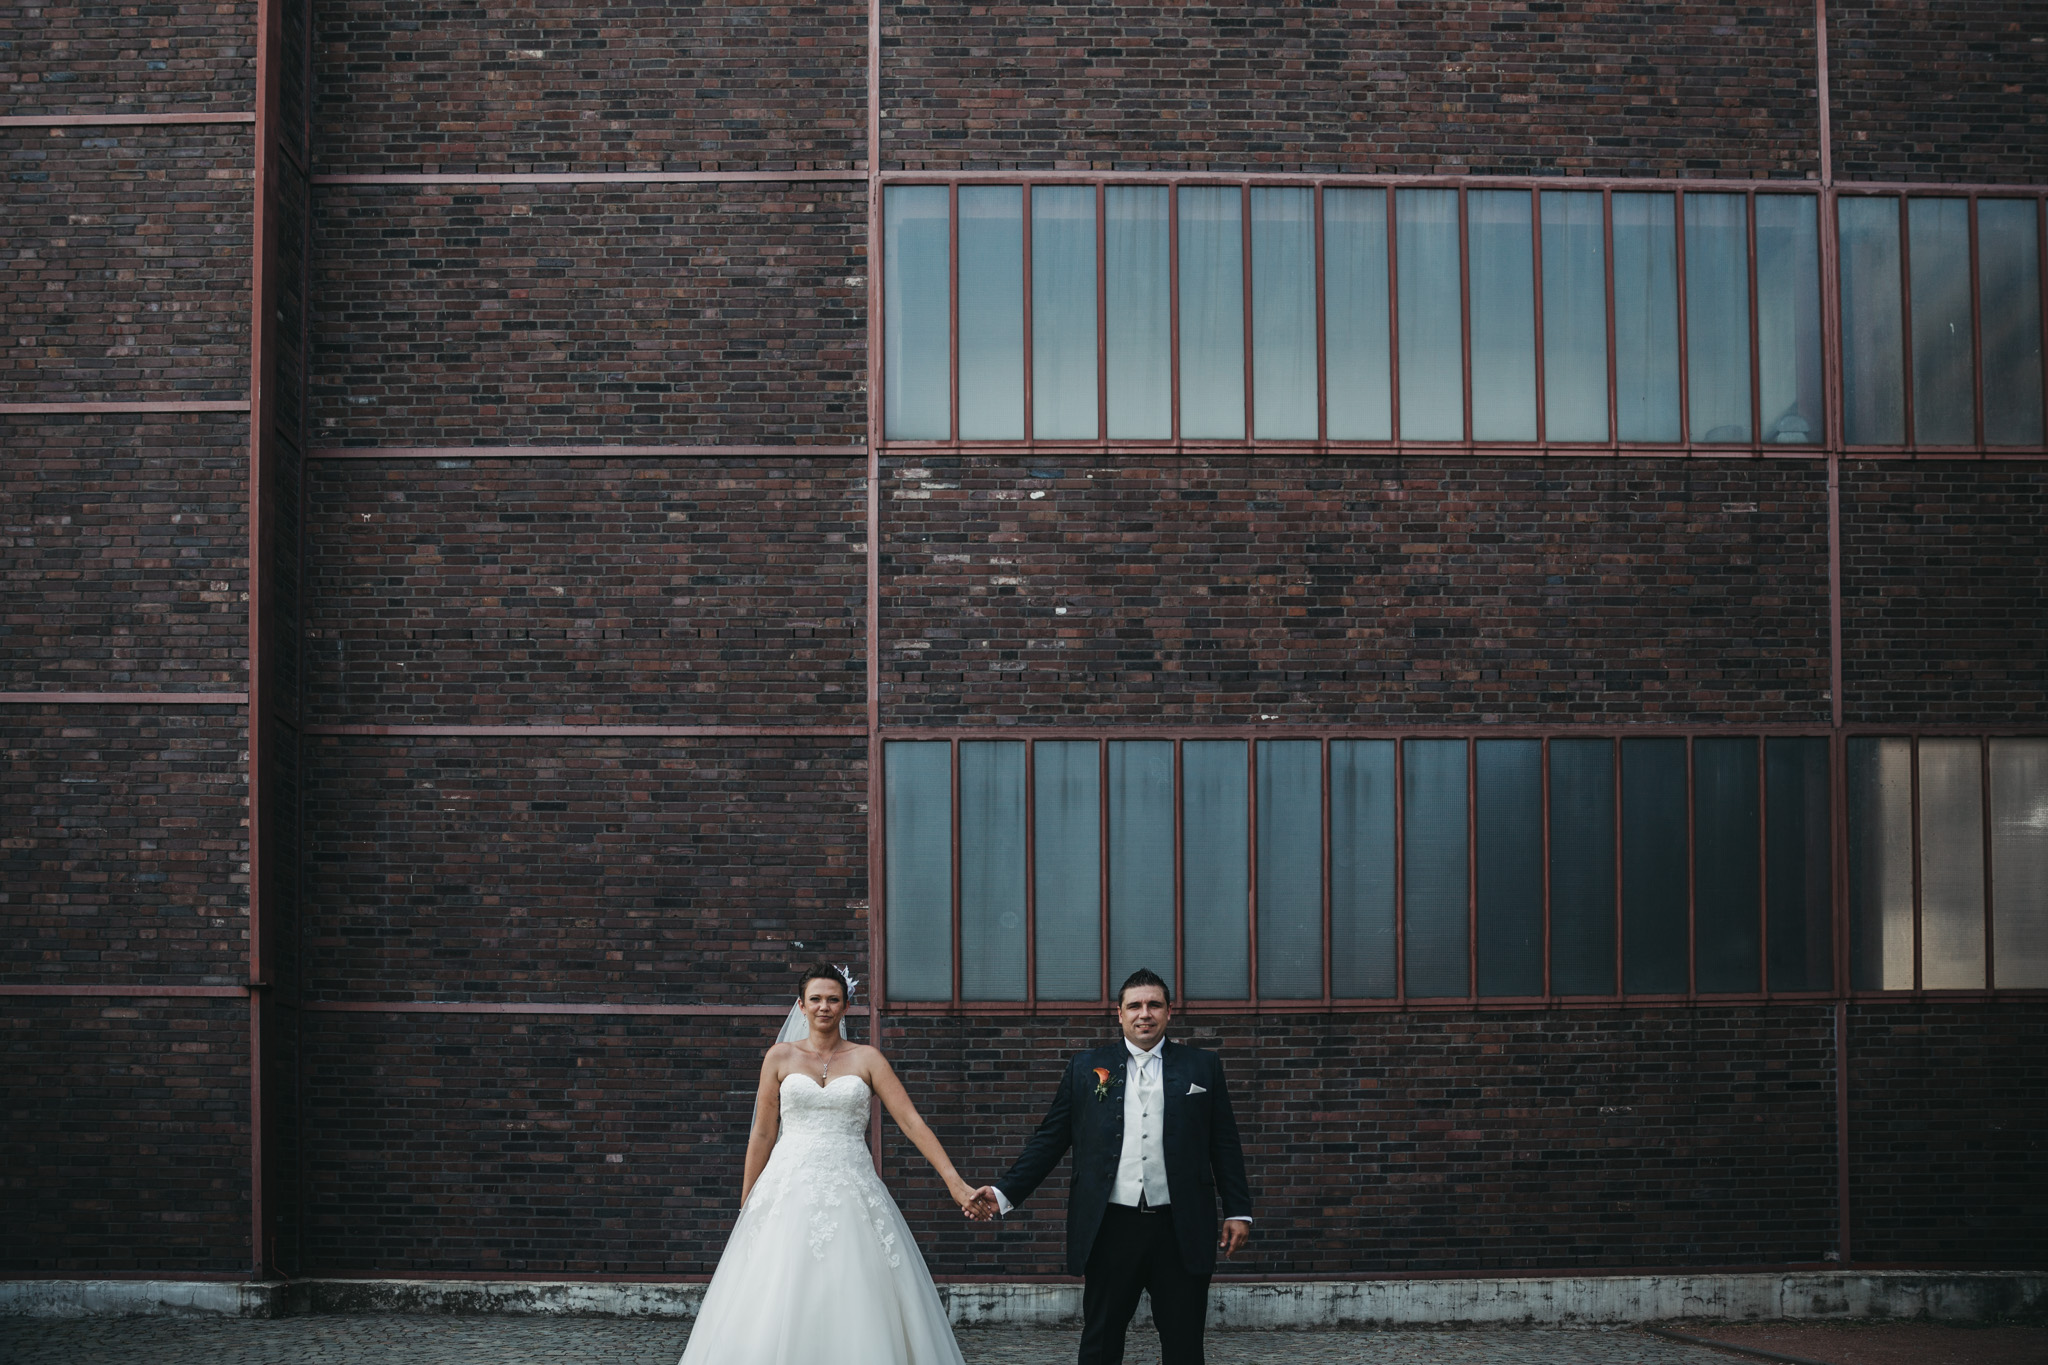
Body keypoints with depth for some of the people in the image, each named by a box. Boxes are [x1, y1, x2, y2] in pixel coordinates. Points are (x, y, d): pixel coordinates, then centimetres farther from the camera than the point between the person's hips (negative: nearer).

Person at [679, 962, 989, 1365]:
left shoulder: (866, 1059, 6)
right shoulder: (780, 1057, 7)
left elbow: (911, 1122, -1)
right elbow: (763, 1134, 8)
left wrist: (955, 1182, -10)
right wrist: (746, 1205, 7)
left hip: (851, 1192, 0)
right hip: (791, 1191, 0)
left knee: (855, 1309, -4)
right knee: (778, 1312, -5)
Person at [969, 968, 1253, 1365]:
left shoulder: (1202, 1067, 7)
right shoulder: (1084, 1069, 7)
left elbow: (1224, 1147, 8)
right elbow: (1049, 1140, 6)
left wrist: (1238, 1212, 3)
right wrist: (1005, 1192, -4)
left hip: (1180, 1231, 0)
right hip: (1110, 1228, 0)